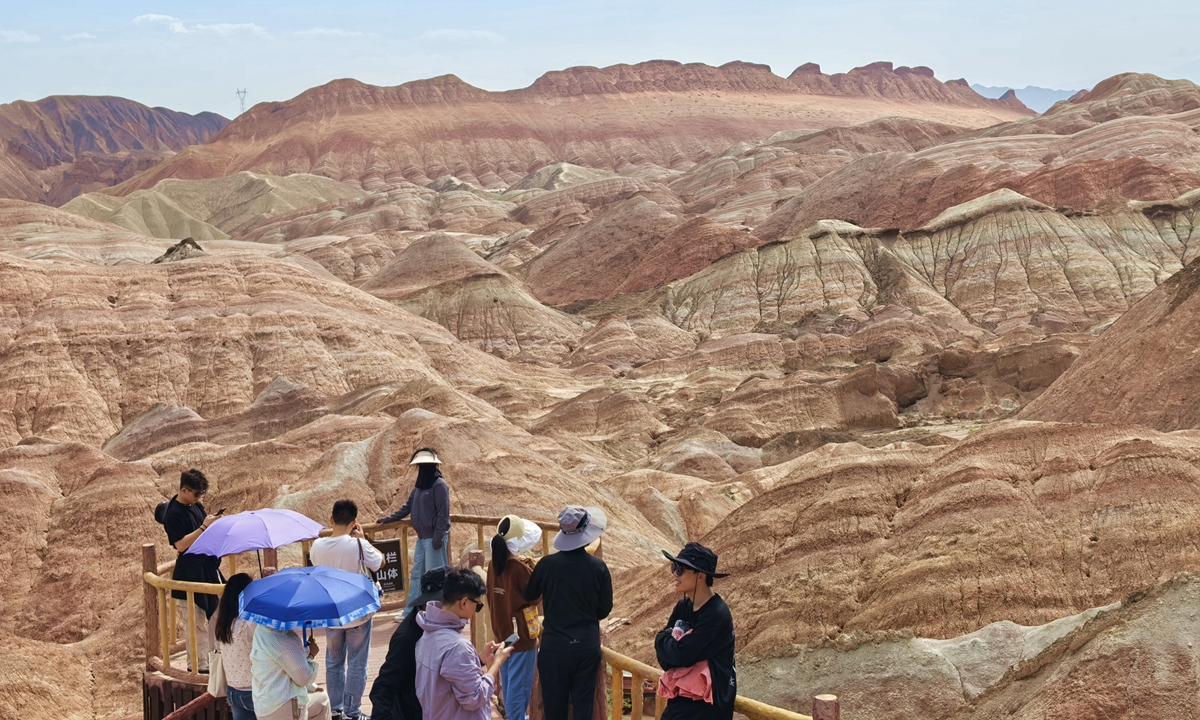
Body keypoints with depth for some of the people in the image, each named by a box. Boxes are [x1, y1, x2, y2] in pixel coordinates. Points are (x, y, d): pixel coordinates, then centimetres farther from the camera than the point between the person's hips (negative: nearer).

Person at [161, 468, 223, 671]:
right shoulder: (173, 514, -17)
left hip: (208, 568, 9)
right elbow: (180, 544, -22)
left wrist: (213, 523, -2)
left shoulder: (196, 506, 8)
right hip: (189, 573, -9)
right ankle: (199, 663, 9)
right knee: (196, 621, 0)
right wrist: (204, 527, -25)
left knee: (215, 612, 16)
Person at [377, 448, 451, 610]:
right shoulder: (420, 487, 14)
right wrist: (388, 519, 23)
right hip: (422, 537, 9)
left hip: (434, 538, -9)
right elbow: (408, 507, 21)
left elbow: (443, 513, -16)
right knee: (417, 574, 12)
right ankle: (410, 611, 17)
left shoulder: (439, 485, -12)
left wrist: (438, 536, -20)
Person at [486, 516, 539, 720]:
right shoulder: (519, 569, -22)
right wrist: (533, 570, -5)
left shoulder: (494, 564, -1)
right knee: (519, 685, 2)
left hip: (501, 633, 8)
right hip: (521, 635, -8)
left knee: (508, 683, 21)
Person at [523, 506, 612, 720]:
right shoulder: (598, 567, -9)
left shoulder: (546, 564, -10)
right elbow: (605, 610, 1)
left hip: (555, 645, 0)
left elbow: (529, 595, 8)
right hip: (587, 644, 1)